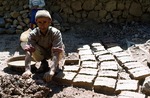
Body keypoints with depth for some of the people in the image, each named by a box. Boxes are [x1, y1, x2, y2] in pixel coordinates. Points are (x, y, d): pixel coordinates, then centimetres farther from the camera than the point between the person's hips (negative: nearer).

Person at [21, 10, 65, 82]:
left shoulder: (56, 33, -32)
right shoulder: (33, 34, -26)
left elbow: (56, 52, -44)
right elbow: (28, 52, -36)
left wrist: (51, 71, -58)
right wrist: (27, 70, -53)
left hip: (52, 54, -2)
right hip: (42, 54, 2)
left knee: (58, 49, -37)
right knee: (26, 47, -27)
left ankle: (58, 63, -2)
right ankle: (43, 63, 1)